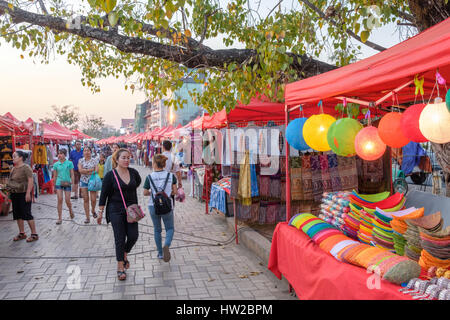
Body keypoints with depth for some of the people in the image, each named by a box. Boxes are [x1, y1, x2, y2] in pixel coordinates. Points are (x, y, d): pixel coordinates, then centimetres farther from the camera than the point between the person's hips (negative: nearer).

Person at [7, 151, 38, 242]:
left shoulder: (26, 167, -12)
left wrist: (28, 193, -23)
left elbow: (30, 180, -18)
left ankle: (34, 234, 1)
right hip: (14, 194, 8)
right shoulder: (14, 168, 13)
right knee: (17, 214, 11)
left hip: (23, 194, -8)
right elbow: (11, 181, 20)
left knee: (27, 214, -6)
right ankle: (22, 233, 22)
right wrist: (9, 193, 17)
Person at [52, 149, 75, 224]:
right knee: (60, 200, -4)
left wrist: (72, 182, -6)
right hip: (59, 183, 1)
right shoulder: (56, 164, 5)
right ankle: (60, 218, 2)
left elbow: (72, 174, 3)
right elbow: (55, 176, 11)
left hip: (67, 183, -1)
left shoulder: (69, 163, 0)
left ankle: (70, 210, 33)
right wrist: (54, 185, 11)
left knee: (67, 201, 0)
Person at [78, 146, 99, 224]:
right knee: (85, 199, 2)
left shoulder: (94, 160, 3)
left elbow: (96, 170, -8)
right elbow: (80, 170, -8)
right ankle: (87, 217, 9)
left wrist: (85, 171, -13)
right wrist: (91, 170, -11)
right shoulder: (81, 160, 6)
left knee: (93, 199, -6)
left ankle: (93, 211, 25)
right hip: (83, 181, 1)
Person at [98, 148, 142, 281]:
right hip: (116, 211, -3)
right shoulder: (110, 175, -9)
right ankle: (120, 266, 13)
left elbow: (138, 182, 25)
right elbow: (104, 195, -5)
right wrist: (100, 212, -4)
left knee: (133, 236, -1)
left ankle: (124, 254, 30)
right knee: (120, 239, -1)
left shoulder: (133, 172, 1)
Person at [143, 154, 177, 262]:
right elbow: (175, 191, -3)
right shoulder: (171, 175, -7)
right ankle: (166, 245, -13)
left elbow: (145, 193, -4)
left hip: (153, 206, 1)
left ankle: (160, 253, 23)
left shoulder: (150, 177, -8)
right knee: (170, 228, 15)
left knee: (157, 230, 18)